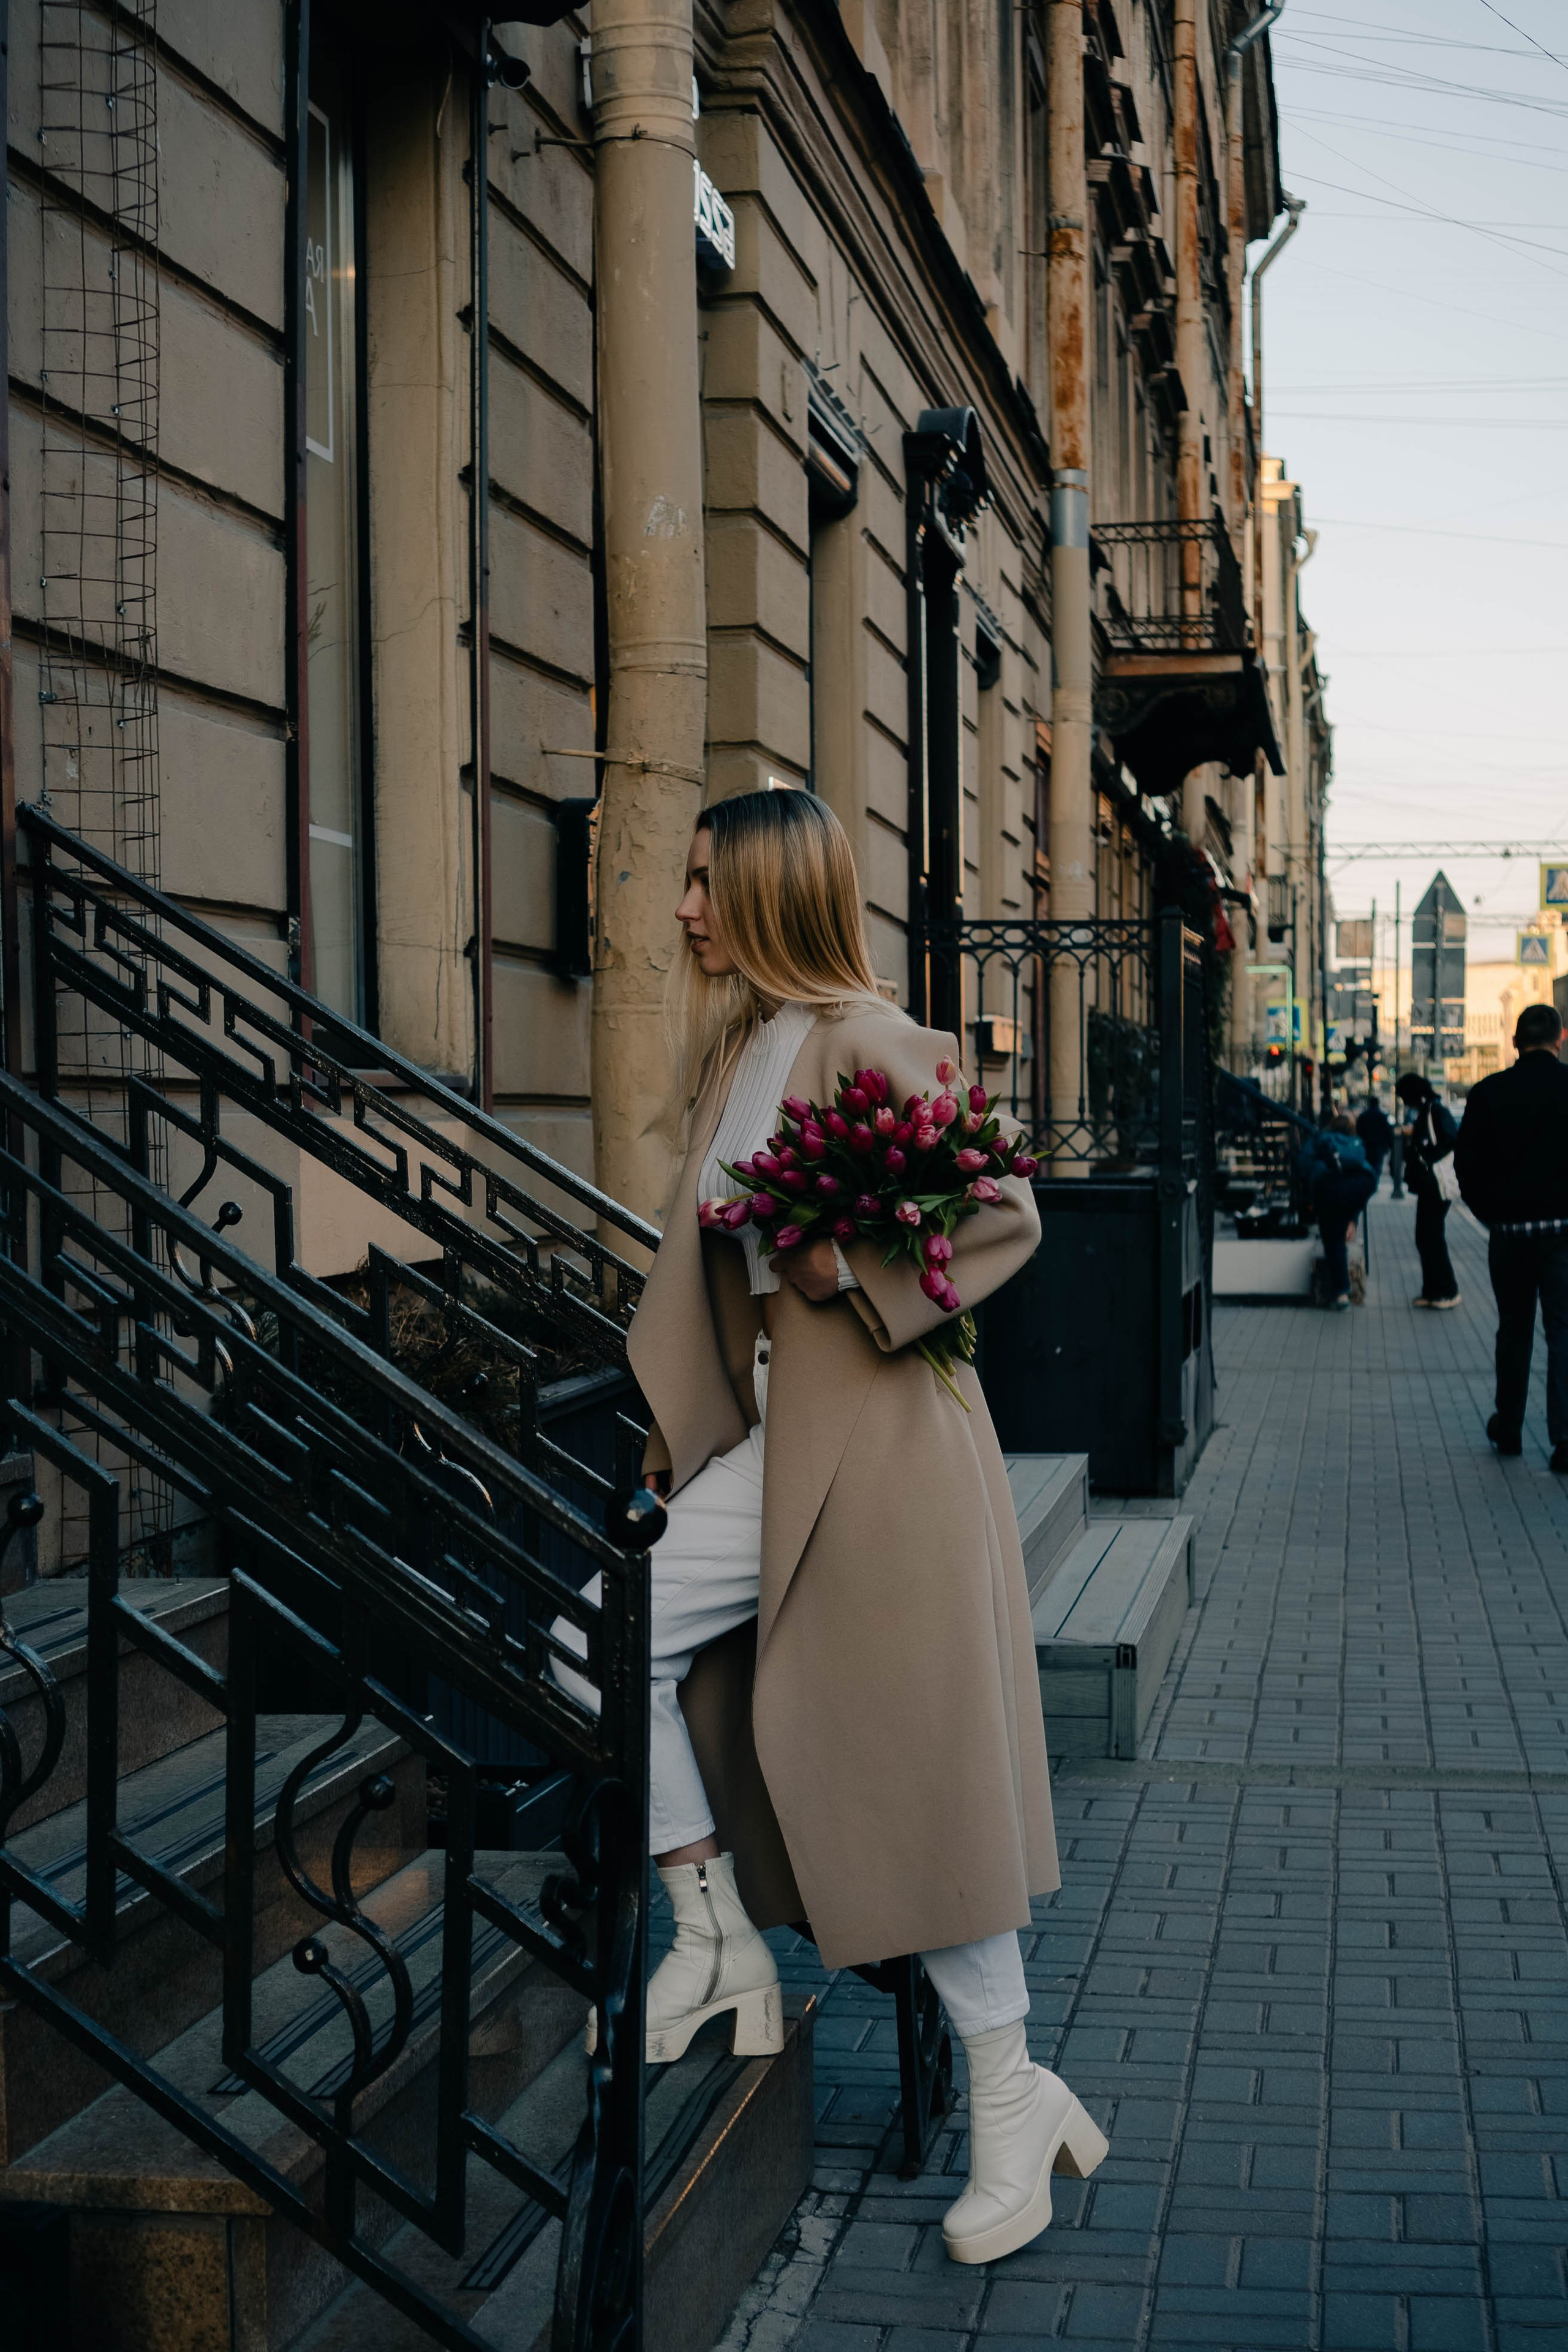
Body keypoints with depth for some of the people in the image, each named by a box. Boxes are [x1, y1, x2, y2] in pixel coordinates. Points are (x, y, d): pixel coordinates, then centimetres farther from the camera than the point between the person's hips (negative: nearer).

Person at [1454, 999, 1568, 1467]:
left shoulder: (1489, 1092, -2)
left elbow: (1466, 1161, -1)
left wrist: (1490, 1212, 10)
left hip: (1508, 1230, 2)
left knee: (1514, 1329, 15)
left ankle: (1509, 1427, 24)